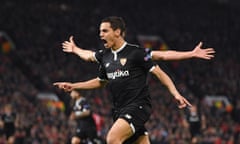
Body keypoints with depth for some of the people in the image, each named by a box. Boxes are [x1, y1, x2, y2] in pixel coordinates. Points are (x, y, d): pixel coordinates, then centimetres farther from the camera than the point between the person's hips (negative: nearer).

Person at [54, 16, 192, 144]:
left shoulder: (136, 52, -7)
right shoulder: (104, 56, 13)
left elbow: (159, 73, -6)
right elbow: (101, 81, 29)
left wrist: (176, 94, -17)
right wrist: (73, 86, 26)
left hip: (138, 106, -6)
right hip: (120, 110, 6)